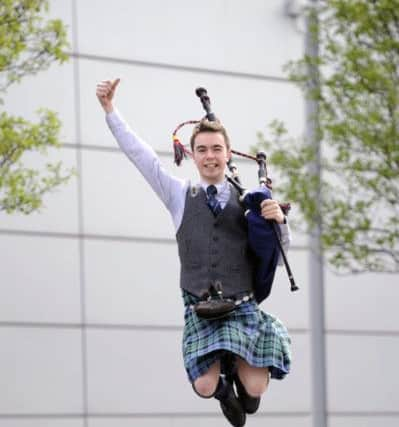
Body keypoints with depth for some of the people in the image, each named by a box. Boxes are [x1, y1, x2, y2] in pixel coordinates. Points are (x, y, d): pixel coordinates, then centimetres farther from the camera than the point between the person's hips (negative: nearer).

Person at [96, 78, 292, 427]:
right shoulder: (180, 195, 5)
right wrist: (110, 111, -4)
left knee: (255, 390, -9)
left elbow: (282, 245, 9)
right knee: (205, 388, -12)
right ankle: (222, 382, 26)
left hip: (244, 308, 0)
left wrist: (279, 219, -13)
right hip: (200, 311, 0)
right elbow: (140, 154, 1)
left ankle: (237, 365, 29)